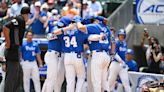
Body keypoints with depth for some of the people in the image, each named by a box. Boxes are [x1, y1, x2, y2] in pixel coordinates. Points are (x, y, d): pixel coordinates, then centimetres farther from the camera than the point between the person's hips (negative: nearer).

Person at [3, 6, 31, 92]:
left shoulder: (20, 20, 16)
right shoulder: (19, 20, -12)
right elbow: (5, 28, -24)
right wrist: (8, 43, -19)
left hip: (14, 51, 10)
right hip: (13, 50, -10)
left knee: (19, 74, 18)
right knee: (12, 75, -8)